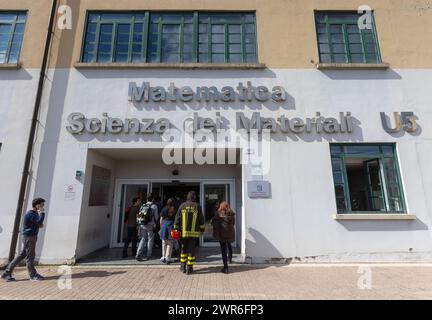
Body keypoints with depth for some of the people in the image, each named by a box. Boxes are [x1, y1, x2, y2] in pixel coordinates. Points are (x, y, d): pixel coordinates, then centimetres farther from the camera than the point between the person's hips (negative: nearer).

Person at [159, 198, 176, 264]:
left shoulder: (164, 210, 3)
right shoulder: (175, 211, -2)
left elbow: (161, 219, 8)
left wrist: (161, 227, 18)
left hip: (164, 225, 2)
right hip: (171, 227, -2)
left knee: (164, 243, 17)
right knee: (170, 244, 9)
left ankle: (163, 257, 22)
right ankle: (168, 258, 11)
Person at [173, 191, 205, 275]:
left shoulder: (182, 206, 1)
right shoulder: (197, 206, -3)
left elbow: (177, 219, 3)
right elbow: (201, 220, 1)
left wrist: (176, 228, 11)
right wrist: (202, 229, 13)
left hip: (184, 232, 2)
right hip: (194, 232, -2)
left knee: (183, 248, 16)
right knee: (191, 249, 7)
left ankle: (183, 267, 23)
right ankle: (189, 268, 13)